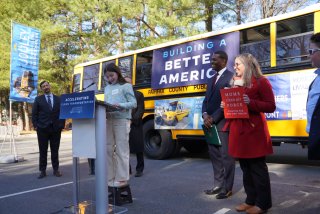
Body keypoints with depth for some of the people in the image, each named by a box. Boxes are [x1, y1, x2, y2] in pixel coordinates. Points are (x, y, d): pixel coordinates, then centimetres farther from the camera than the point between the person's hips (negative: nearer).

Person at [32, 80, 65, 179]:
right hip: (42, 128, -1)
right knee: (43, 151, 3)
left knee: (55, 150, 6)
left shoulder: (58, 99, 10)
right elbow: (34, 114, 5)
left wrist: (61, 125, 0)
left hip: (56, 128, 1)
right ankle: (43, 171, 10)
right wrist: (35, 125, -4)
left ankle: (56, 170, 14)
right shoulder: (38, 99, 7)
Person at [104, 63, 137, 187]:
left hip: (122, 120, -6)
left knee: (121, 150, -3)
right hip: (109, 120, 6)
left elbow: (133, 103, -6)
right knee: (108, 149, 6)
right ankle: (109, 177, 16)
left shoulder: (126, 86, 1)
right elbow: (106, 103, 18)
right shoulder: (107, 88, 19)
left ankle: (122, 179, 5)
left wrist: (120, 105, -22)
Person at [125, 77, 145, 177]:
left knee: (138, 148, 2)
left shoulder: (138, 94, 7)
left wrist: (132, 120, -14)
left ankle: (139, 169, 15)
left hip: (135, 125, -1)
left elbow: (140, 110, -1)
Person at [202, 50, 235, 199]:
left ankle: (227, 188, 12)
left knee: (225, 155, 0)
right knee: (214, 155, 13)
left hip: (223, 123, -8)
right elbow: (206, 100, 13)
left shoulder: (230, 77, -6)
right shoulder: (212, 79, 20)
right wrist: (205, 115, -6)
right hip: (210, 123, 8)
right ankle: (218, 185, 25)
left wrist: (213, 118, -16)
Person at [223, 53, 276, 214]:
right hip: (238, 130, 7)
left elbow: (271, 106, -10)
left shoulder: (261, 82, -5)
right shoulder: (235, 82, 17)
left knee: (257, 167, 1)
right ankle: (251, 200, 24)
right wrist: (226, 104, 3)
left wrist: (251, 102, -22)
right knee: (245, 167, 12)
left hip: (254, 130, -7)